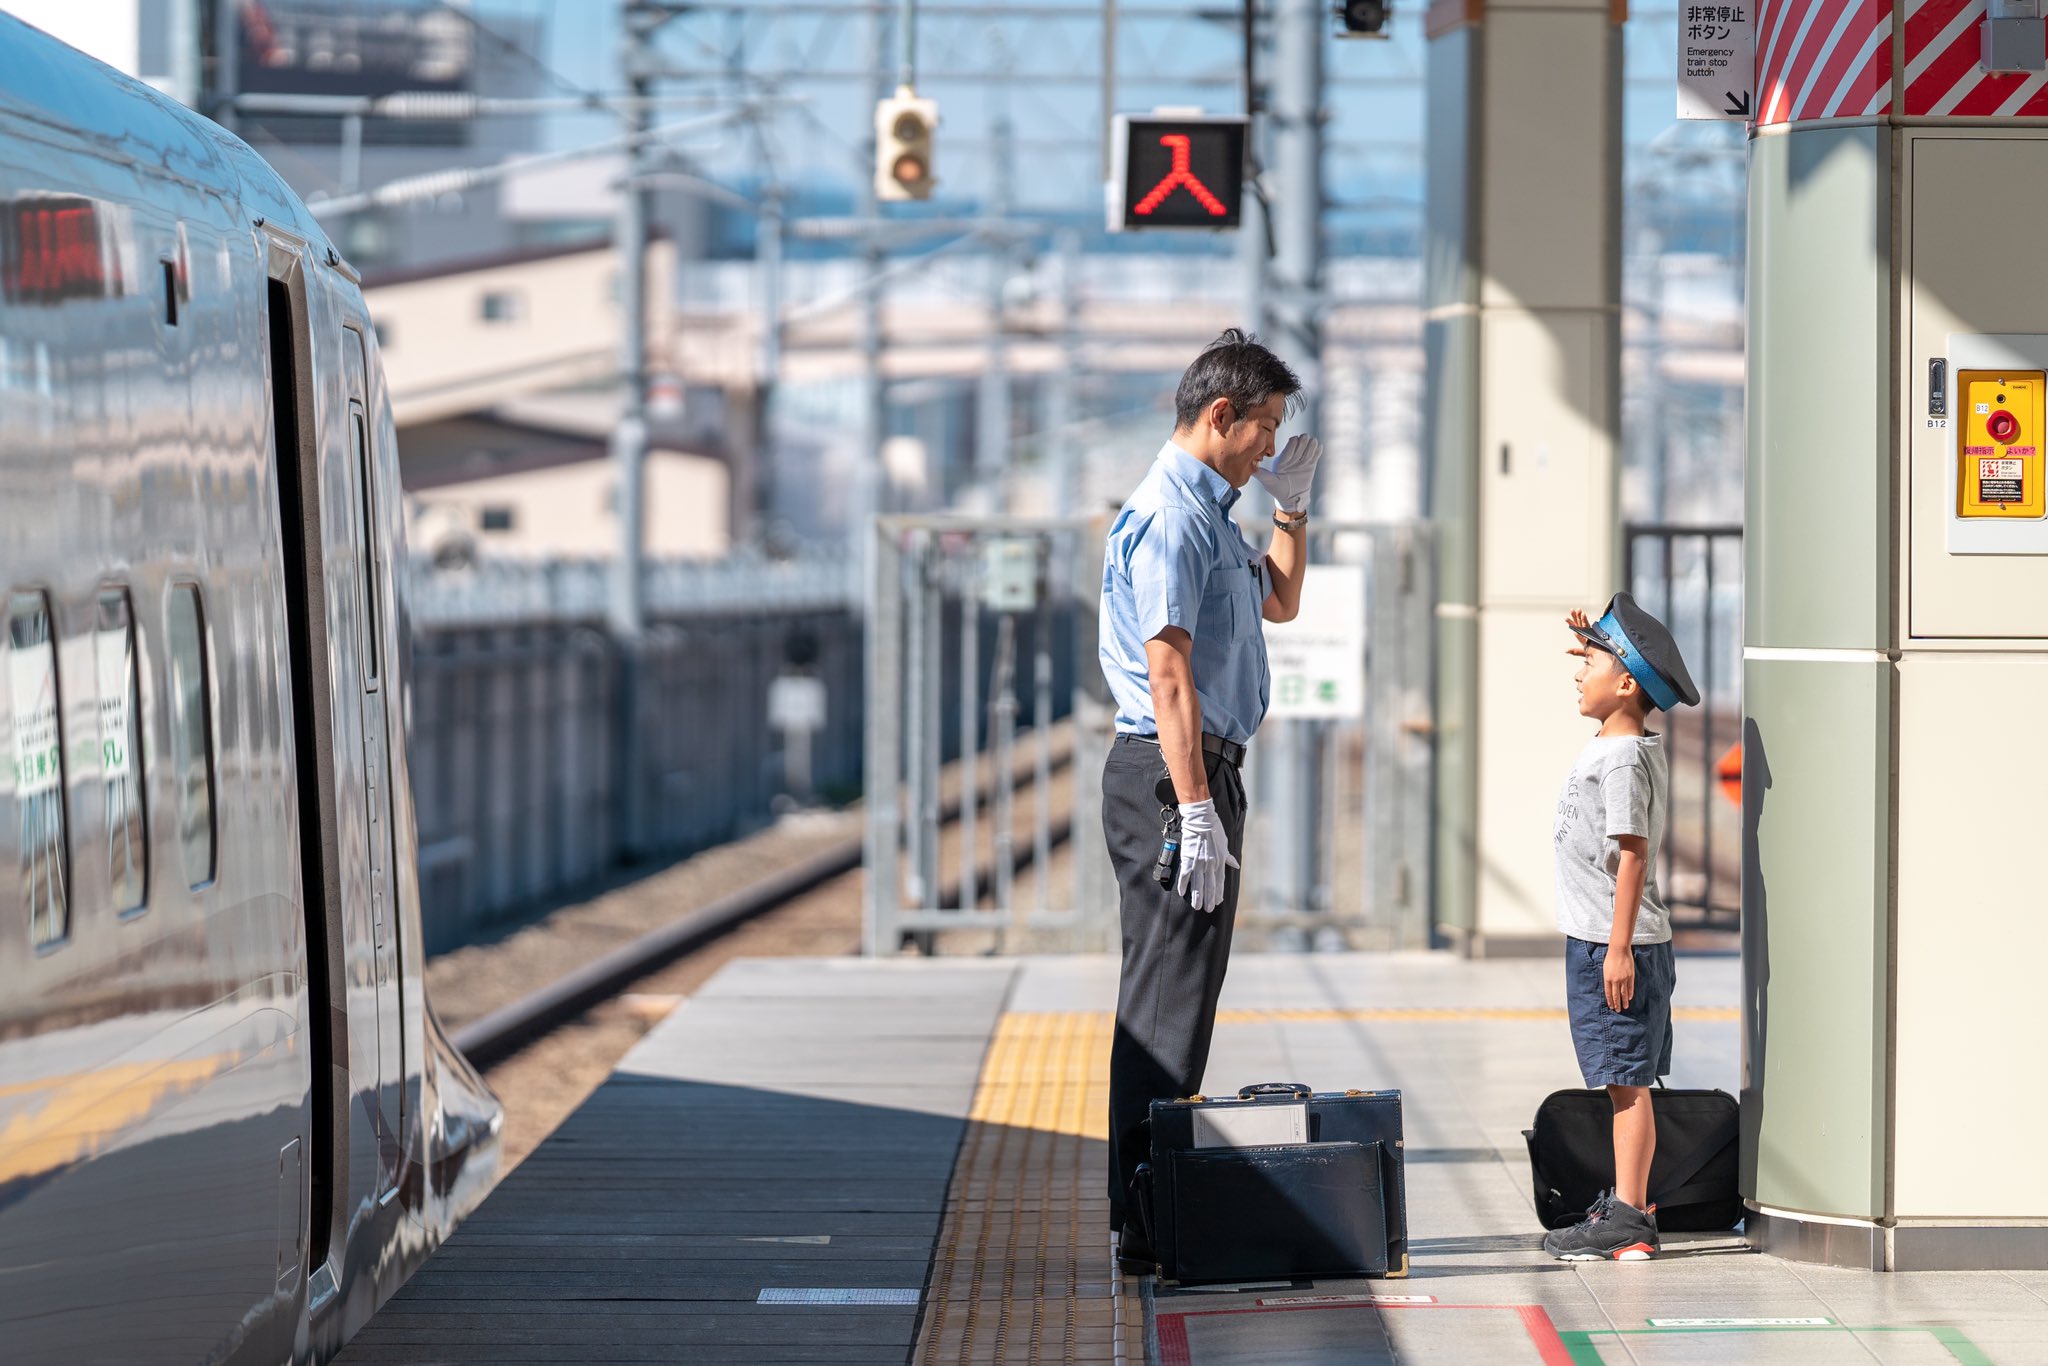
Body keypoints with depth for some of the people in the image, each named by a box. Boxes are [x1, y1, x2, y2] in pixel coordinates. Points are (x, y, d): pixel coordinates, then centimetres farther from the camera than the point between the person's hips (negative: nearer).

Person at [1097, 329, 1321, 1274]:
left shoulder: (1207, 512, 18)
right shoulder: (1170, 516, -15)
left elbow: (1279, 602, 35)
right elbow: (1168, 671, -22)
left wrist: (1291, 503, 22)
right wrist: (1194, 809, -26)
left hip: (1197, 771, 11)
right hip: (1174, 773, -11)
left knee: (1176, 995, 13)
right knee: (1170, 999, -10)